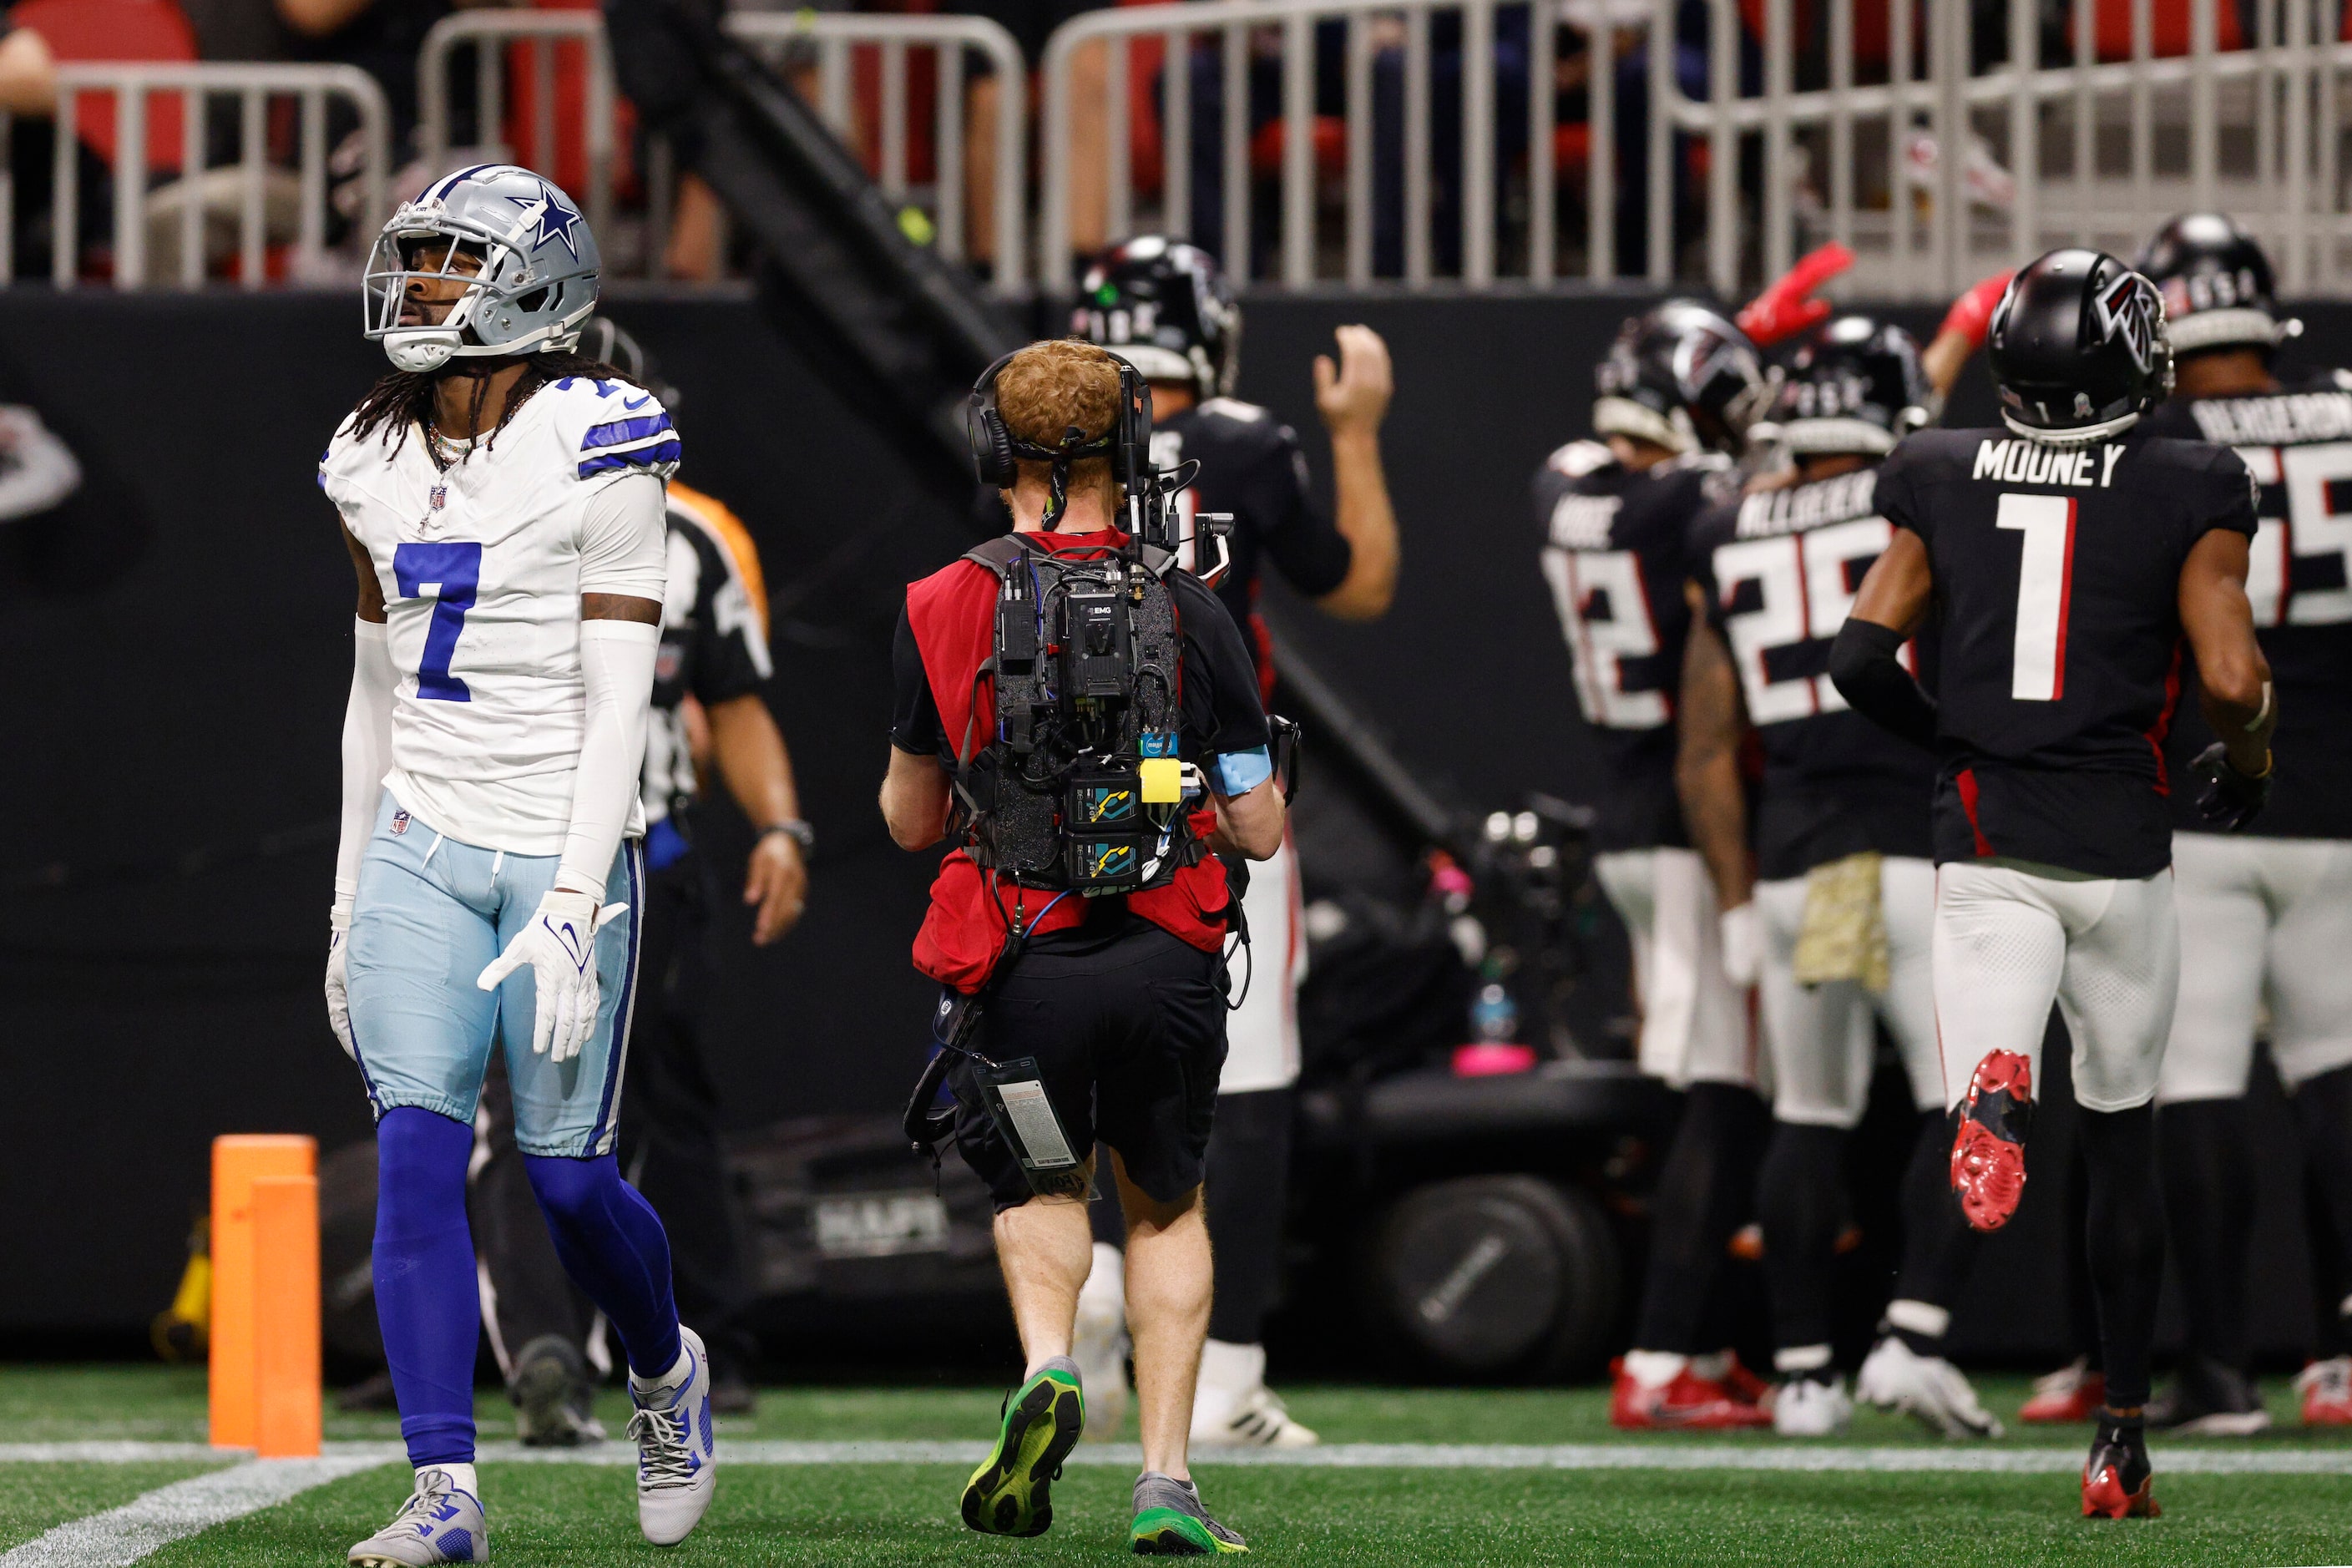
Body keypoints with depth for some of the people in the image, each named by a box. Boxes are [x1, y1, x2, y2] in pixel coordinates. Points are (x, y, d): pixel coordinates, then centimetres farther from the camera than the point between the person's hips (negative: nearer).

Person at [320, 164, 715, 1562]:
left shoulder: (593, 452, -11)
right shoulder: (377, 463, 8)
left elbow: (617, 707, -13)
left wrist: (571, 910, -19)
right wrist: (352, 904, 16)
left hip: (565, 849, -4)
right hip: (421, 848, 5)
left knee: (568, 1176, 1)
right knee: (417, 1158, -9)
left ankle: (668, 1373, 32)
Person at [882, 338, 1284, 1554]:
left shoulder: (942, 611, -2)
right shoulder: (1189, 614, -1)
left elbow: (910, 822, 8)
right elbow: (1259, 831, 3)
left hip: (1022, 963, 0)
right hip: (1167, 955, 0)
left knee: (1041, 1185, 24)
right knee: (1165, 1203, 21)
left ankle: (1046, 1366, -6)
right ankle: (1166, 1481, 8)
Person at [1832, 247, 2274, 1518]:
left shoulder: (1941, 482, 5)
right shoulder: (2188, 495, -4)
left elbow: (1860, 658, 2)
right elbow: (2232, 679, -12)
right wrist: (2244, 769, 10)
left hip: (1984, 846, 1)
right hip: (2120, 851, -1)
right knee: (2121, 1138, 15)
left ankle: (1995, 1087, -45)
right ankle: (2122, 1438, 19)